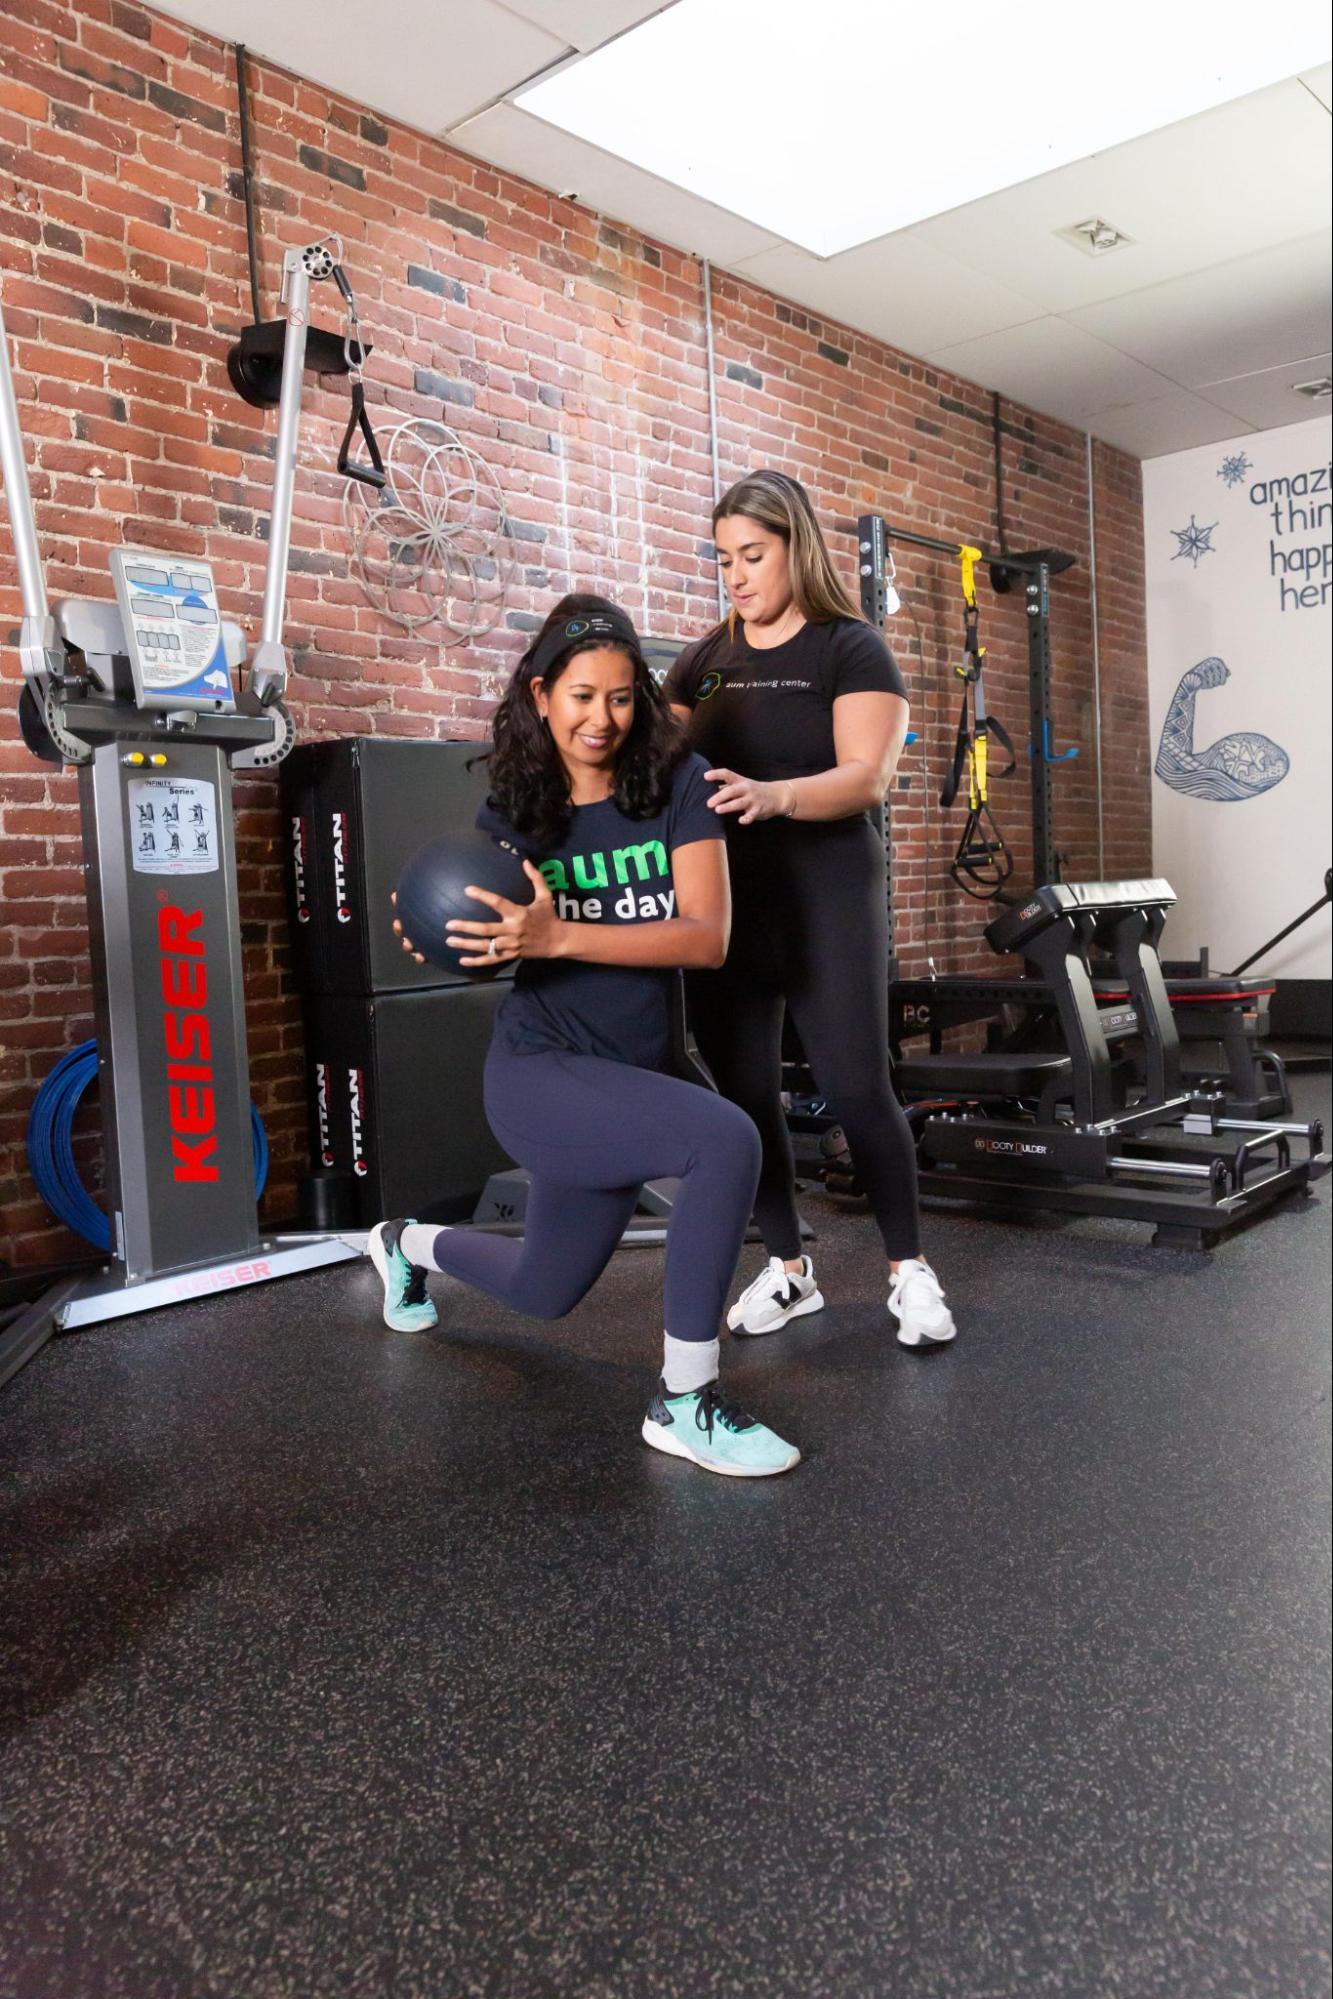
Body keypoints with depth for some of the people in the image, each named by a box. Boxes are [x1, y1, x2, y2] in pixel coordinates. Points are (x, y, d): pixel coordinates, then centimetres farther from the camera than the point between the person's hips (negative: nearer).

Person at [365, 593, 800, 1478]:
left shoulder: (677, 783, -8)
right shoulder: (510, 810, -5)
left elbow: (707, 937, -18)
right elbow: (497, 950, 6)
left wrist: (558, 936, -28)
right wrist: (444, 946, -16)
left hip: (636, 1073, 3)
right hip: (541, 1072, -3)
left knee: (546, 1292, 23)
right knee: (725, 1138, -31)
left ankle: (409, 1244, 54)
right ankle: (686, 1402, -15)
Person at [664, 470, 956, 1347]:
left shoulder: (851, 648, -2)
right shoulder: (705, 660, 13)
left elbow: (867, 777, -14)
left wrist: (773, 795, -33)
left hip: (825, 899, -4)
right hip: (721, 904, 5)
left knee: (856, 1086, -5)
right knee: (745, 1092, 6)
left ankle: (910, 1269, 12)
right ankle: (789, 1269, 21)